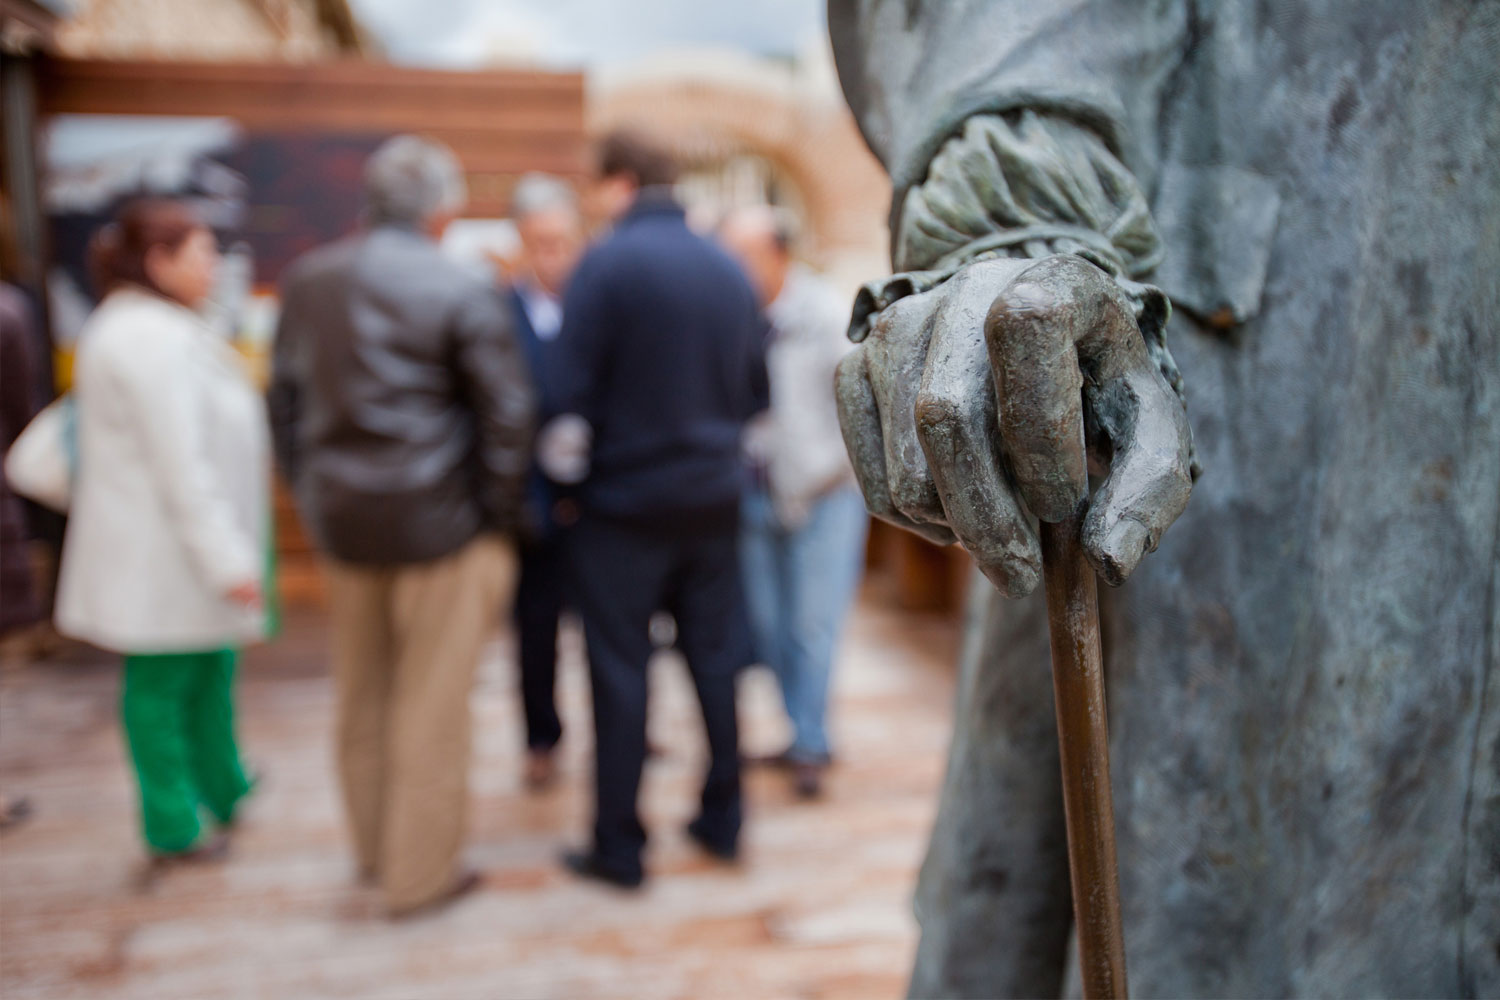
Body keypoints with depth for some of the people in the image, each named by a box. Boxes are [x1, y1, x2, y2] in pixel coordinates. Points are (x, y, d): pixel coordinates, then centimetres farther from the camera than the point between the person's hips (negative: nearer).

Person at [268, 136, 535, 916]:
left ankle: (373, 846, 37)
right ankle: (421, 874, 19)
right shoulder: (462, 294, -13)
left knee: (360, 695, 19)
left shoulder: (304, 281, 4)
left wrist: (311, 493, 15)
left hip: (339, 522, 6)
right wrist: (497, 518, -2)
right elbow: (507, 416, -13)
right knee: (431, 705, 6)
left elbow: (285, 398, 9)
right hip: (438, 527, -5)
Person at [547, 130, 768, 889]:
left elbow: (575, 392, -14)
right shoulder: (728, 270, 4)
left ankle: (619, 846, 14)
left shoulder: (605, 264, -12)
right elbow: (756, 390, 9)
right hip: (714, 496, 5)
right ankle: (722, 820, 27)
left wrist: (568, 457, 3)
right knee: (715, 657, 15)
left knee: (619, 670, 4)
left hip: (626, 497, -5)